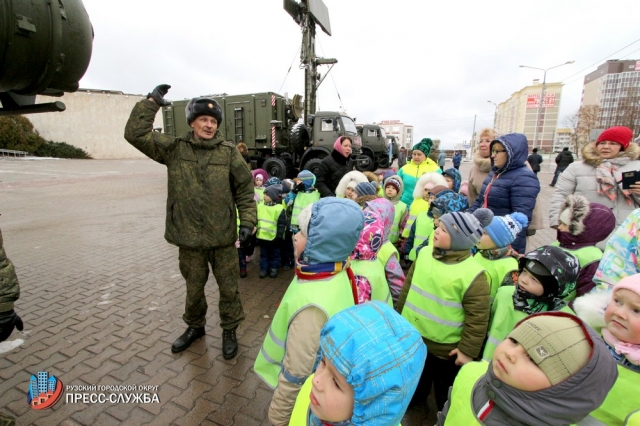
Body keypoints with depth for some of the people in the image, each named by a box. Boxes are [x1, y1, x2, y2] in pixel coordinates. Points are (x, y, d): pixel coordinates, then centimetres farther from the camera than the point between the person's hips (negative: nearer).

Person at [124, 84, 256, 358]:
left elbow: (245, 190, -1)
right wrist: (151, 102, -5)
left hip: (223, 237, -1)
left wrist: (247, 221, -9)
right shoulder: (174, 149, 2)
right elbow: (135, 134, -3)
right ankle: (195, 326, 44)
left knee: (229, 287, 11)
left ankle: (230, 331, 33)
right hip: (189, 237, 2)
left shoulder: (229, 152, -2)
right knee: (194, 287, 20)